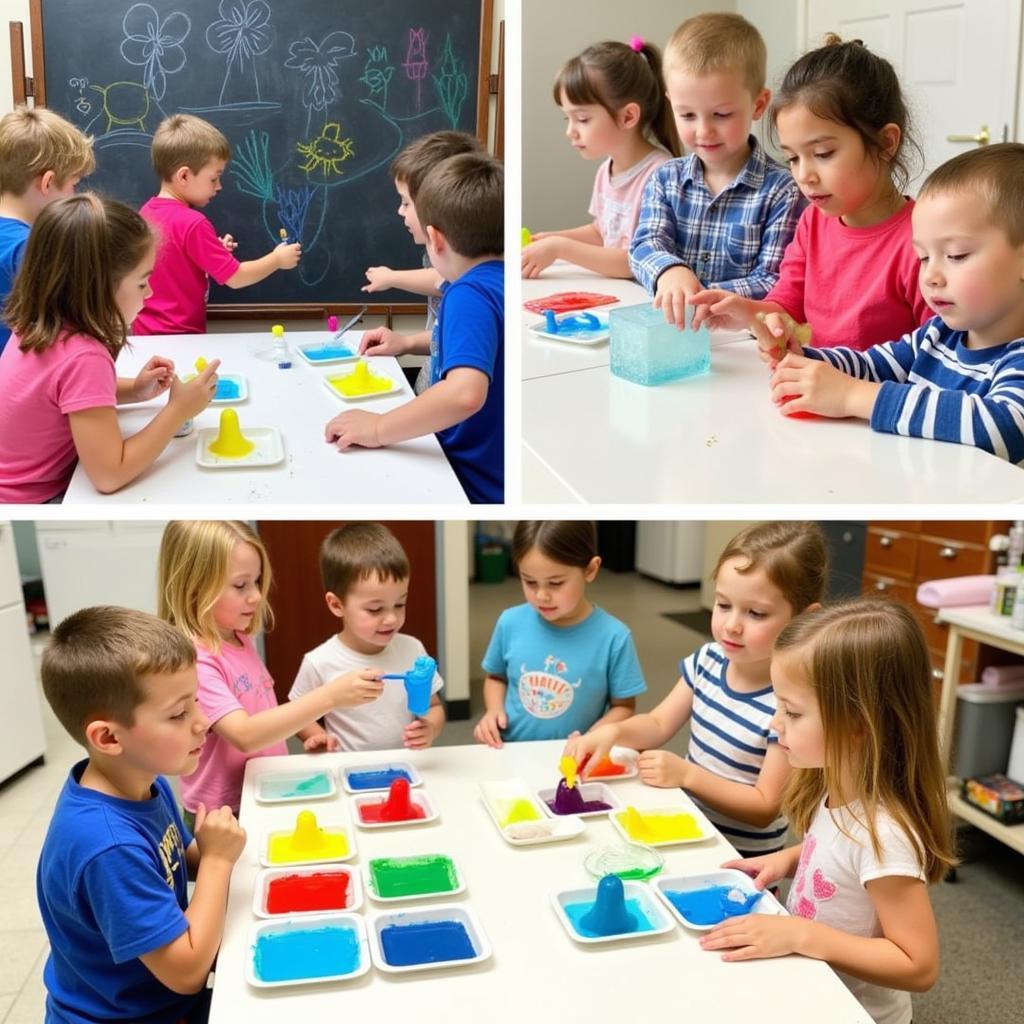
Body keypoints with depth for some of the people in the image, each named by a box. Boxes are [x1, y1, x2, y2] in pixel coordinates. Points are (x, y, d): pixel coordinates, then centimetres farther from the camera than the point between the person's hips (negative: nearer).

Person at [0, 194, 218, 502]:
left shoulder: (42, 323, -5)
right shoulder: (83, 357, -31)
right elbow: (109, 476, -31)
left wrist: (133, 390, 0)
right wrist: (178, 410, -23)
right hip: (35, 500, -8)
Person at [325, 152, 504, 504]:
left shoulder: (470, 294, -22)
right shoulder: (497, 282, 6)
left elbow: (466, 392, -40)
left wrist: (379, 429, -29)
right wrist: (407, 343, 24)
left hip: (476, 486, -9)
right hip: (491, 469, 9)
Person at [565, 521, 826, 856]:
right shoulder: (708, 660, -6)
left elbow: (765, 808, -21)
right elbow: (659, 725, 4)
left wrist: (686, 774, -26)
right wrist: (612, 732, -15)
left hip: (743, 857, -8)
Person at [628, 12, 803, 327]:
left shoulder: (782, 191, -5)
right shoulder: (665, 180, 9)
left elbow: (774, 282, -9)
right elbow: (646, 244, -5)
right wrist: (668, 270, -29)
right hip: (667, 326, 2)